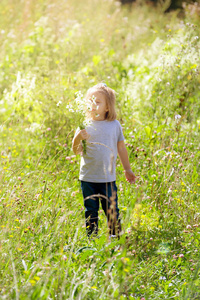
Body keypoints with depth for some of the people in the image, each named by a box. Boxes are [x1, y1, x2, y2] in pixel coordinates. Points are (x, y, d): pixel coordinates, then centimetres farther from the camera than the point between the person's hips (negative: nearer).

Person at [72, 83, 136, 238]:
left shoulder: (114, 125, 1)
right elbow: (76, 151, -1)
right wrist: (78, 139, -22)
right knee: (91, 212, 8)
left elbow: (121, 148, 11)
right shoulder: (85, 125, 0)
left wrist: (128, 169, 17)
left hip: (108, 178, 0)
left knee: (112, 211, 4)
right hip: (88, 178, 0)